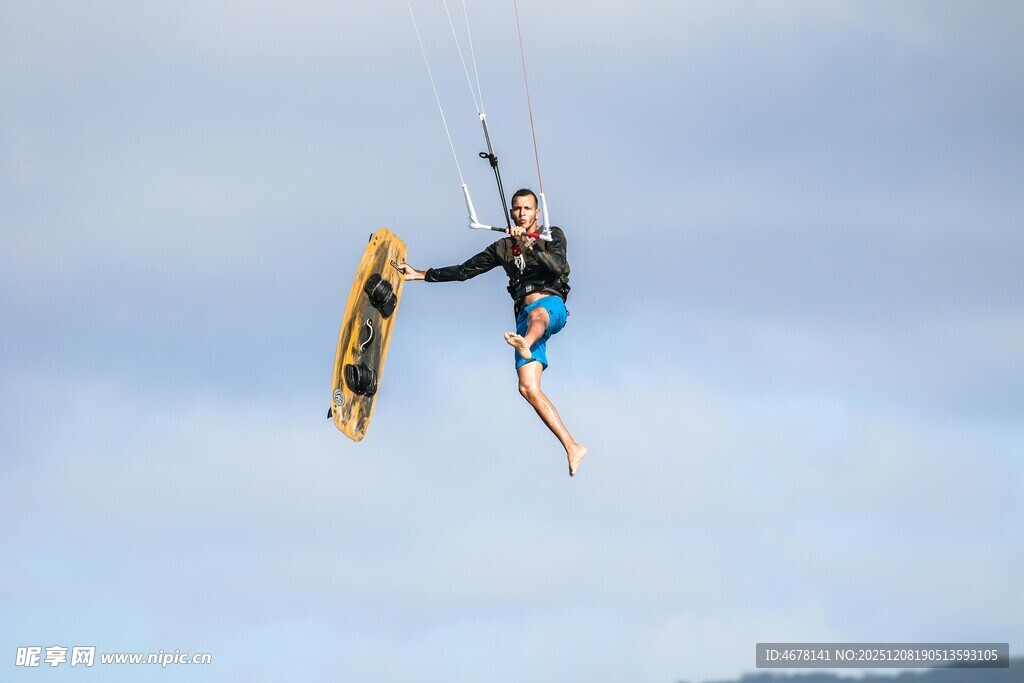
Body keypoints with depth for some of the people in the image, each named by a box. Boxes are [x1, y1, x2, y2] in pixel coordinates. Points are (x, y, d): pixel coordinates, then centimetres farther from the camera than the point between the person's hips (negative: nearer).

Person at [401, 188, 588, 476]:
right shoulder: (503, 247, 24)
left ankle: (525, 344, -81)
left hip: (551, 305, -4)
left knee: (536, 314, -44)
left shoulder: (553, 236, 11)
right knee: (528, 388, -16)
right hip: (526, 316, 4)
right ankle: (572, 447, -17)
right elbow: (464, 270, 28)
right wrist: (421, 274, 25)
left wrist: (528, 244, -22)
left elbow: (559, 267, -9)